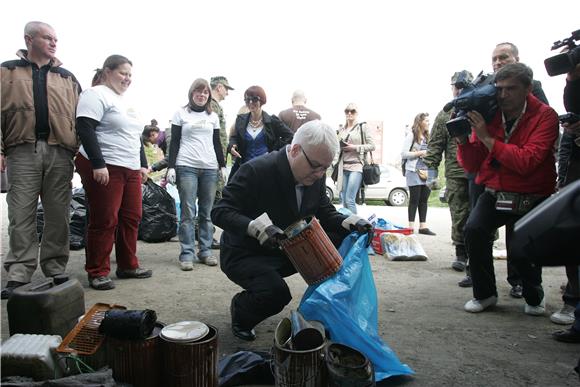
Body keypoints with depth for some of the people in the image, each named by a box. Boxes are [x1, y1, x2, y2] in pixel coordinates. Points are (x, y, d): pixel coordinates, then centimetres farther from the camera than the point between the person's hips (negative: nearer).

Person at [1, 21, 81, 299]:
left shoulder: (67, 78, 18)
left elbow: (79, 117, 12)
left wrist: (78, 150, 1)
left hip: (59, 153, 2)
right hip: (23, 151, -1)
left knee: (58, 216, 4)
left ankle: (55, 272, 13)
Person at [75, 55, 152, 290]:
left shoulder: (124, 101, 22)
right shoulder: (96, 95, -5)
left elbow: (135, 135, 25)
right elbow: (85, 129, -16)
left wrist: (143, 164, 18)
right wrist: (98, 164, -22)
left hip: (130, 169, 9)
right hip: (104, 168, -8)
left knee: (131, 218, 9)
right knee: (104, 222, -5)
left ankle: (128, 266, 20)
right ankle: (97, 273, 6)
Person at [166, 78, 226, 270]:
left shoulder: (213, 116, 16)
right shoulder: (181, 113, 8)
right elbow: (174, 142, 4)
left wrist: (222, 166, 9)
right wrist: (171, 167, -5)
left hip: (210, 168, 3)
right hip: (186, 167, -3)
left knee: (207, 212, 4)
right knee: (188, 212, -5)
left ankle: (205, 251, 11)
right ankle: (187, 254, -1)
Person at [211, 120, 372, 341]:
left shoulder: (316, 176, -7)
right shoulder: (256, 171, -27)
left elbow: (325, 213, 4)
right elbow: (219, 212, -26)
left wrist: (351, 222, -17)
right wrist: (257, 227, -43)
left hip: (287, 249, 6)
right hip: (246, 254, -6)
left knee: (337, 242, -11)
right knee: (276, 293, -31)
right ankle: (240, 309, 6)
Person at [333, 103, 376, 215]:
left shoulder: (363, 127, 3)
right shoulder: (341, 130, 18)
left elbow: (372, 146, -1)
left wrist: (355, 147, -10)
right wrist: (335, 163, 9)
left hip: (356, 166, -5)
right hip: (343, 167, 5)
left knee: (349, 199, -14)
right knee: (343, 200, 4)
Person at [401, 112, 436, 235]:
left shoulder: (427, 137, 19)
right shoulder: (411, 135, -1)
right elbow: (404, 154, -8)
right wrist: (420, 153, -12)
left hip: (426, 171, 6)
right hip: (414, 171, -6)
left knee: (424, 199, 4)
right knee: (414, 199, -4)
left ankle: (423, 226, 9)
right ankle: (411, 226, 1)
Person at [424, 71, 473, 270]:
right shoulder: (445, 114, 10)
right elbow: (435, 144, 7)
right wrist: (430, 168, -2)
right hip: (455, 174, 1)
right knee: (459, 215, 4)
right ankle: (461, 254, 15)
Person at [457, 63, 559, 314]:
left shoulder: (545, 116, -8)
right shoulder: (488, 115, 1)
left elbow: (526, 162, -23)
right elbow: (471, 166, 2)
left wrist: (487, 138, -23)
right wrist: (463, 138, -14)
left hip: (530, 199, -2)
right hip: (494, 194, 3)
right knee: (474, 229, -24)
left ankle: (534, 296, 18)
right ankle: (484, 293, -1)